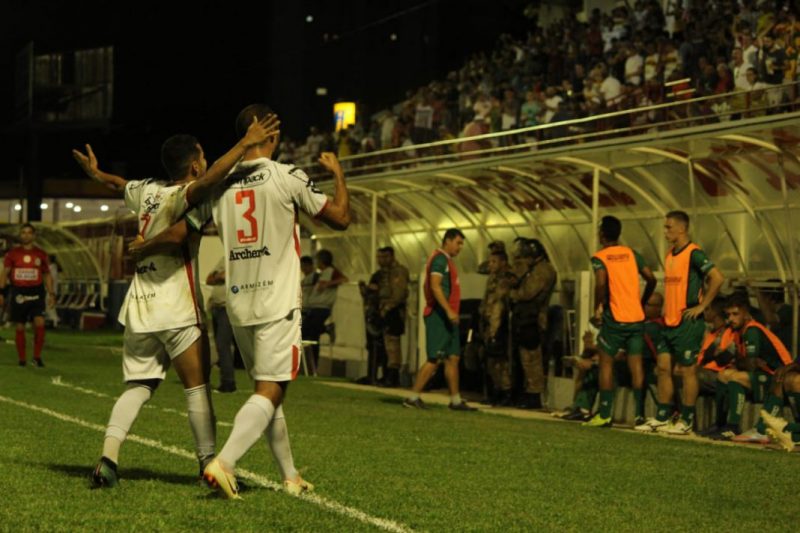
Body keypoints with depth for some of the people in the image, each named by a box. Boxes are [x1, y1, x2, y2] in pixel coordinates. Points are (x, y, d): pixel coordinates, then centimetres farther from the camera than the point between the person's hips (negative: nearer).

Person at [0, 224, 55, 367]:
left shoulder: (41, 254, 7)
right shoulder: (12, 253, 4)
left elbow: (47, 275, 12)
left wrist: (51, 294, 5)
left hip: (36, 293, 0)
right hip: (18, 293, 0)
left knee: (39, 323, -17)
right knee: (20, 327, 3)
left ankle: (37, 356, -6)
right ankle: (22, 359, 13)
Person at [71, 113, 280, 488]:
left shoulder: (146, 191, 12)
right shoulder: (180, 196, -10)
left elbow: (118, 183, 35)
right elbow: (208, 181, -34)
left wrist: (94, 172, 56)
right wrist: (245, 144, -33)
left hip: (139, 307, 7)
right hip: (175, 308, -7)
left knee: (138, 385, 8)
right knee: (196, 386, 0)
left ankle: (108, 457, -6)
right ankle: (209, 463, 1)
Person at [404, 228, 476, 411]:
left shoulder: (447, 260, 20)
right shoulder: (439, 259, -11)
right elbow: (435, 286, -22)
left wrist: (452, 312, 16)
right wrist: (449, 310, -28)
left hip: (447, 317, 10)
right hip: (439, 315, -10)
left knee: (453, 358, 8)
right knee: (435, 359, -10)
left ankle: (456, 400, 11)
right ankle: (413, 397, -7)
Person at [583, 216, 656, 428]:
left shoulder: (599, 258, -4)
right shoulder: (632, 254, 10)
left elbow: (601, 283, -22)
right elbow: (651, 279, 7)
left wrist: (597, 307, -9)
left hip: (614, 318, -4)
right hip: (637, 317, 4)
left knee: (606, 363, 5)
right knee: (636, 364, 4)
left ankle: (604, 414, 2)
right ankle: (639, 413, 0)